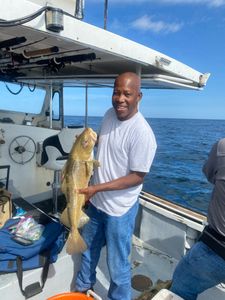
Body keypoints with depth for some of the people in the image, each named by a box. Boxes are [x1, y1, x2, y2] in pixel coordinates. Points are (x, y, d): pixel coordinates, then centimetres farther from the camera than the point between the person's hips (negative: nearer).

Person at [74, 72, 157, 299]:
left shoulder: (142, 133, -25)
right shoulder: (109, 114, -2)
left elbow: (137, 177, -21)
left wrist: (97, 188, -23)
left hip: (119, 209, -7)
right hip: (96, 201, 8)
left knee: (117, 266, 11)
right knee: (88, 249, 28)